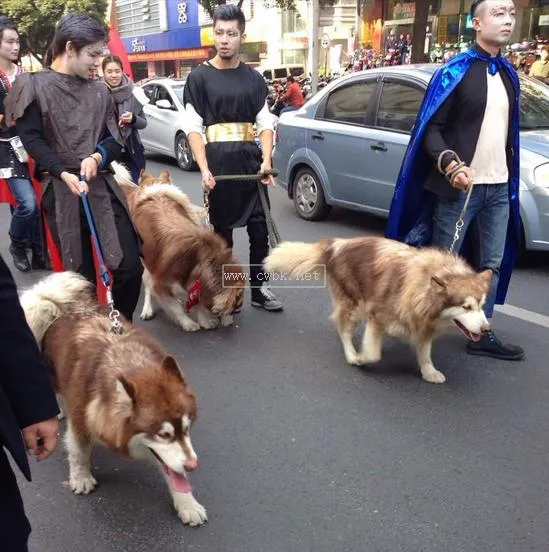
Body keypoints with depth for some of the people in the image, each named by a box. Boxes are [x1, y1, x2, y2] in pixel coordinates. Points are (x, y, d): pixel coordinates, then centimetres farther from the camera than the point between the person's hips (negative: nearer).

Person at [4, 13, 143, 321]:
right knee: (81, 273, 6)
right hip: (61, 192, -3)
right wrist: (64, 173, -20)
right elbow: (31, 139, -7)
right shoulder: (35, 86, -1)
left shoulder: (99, 91, 10)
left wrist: (97, 157, -13)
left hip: (102, 187, 3)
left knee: (130, 266, -3)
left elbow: (115, 138, 9)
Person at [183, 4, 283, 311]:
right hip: (218, 161, -2)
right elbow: (193, 128, -3)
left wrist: (266, 160, -9)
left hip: (251, 160, 3)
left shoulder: (254, 78, 11)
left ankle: (258, 288, 13)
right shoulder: (199, 77, 3)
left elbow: (265, 123, 8)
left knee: (260, 227, 1)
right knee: (222, 229, 6)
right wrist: (204, 169, -15)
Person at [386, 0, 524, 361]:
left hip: (499, 187, 7)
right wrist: (450, 164, -26)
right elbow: (431, 128, -11)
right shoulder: (455, 72, -8)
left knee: (492, 265, 10)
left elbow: (509, 130, 18)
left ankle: (482, 335, 21)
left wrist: (510, 176, 16)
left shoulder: (509, 74, 12)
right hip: (459, 186, -7)